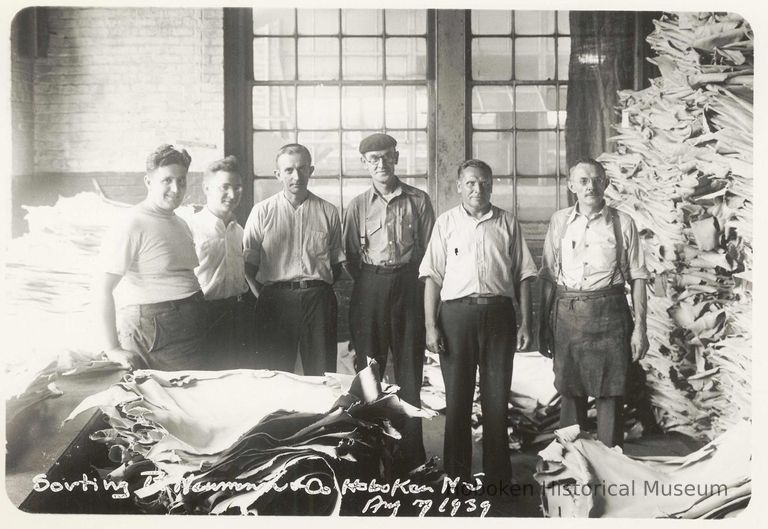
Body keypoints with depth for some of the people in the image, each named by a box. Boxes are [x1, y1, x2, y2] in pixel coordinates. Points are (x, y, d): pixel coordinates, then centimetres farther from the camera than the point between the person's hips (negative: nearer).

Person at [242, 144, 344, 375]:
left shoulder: (328, 212, 10)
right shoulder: (262, 211, 6)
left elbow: (337, 262, 15)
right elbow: (248, 262, 5)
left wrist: (320, 290, 3)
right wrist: (261, 296, -3)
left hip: (318, 299, 1)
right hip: (276, 299, -1)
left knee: (322, 374, 3)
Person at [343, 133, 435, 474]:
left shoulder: (418, 200, 4)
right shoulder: (358, 206, 8)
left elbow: (429, 250, 4)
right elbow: (350, 256, 10)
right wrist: (370, 283, 2)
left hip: (409, 286, -1)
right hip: (369, 289, 1)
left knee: (409, 370, 3)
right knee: (367, 369, 4)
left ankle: (410, 455, 11)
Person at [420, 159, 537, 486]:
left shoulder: (507, 223, 10)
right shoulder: (446, 222, 7)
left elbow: (522, 275, 9)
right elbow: (432, 276, 2)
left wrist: (525, 323, 2)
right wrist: (431, 326, -5)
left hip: (499, 312, 1)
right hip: (456, 312, -1)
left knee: (497, 398, 6)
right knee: (457, 397, 5)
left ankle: (498, 476, 17)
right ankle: (457, 475, 16)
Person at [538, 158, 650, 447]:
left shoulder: (622, 222, 4)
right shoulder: (559, 221, 8)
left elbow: (637, 277, 4)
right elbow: (548, 276, 9)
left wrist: (640, 327, -1)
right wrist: (543, 325, 6)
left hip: (609, 314, -1)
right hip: (566, 314, 2)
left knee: (610, 395, 0)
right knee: (570, 392, 7)